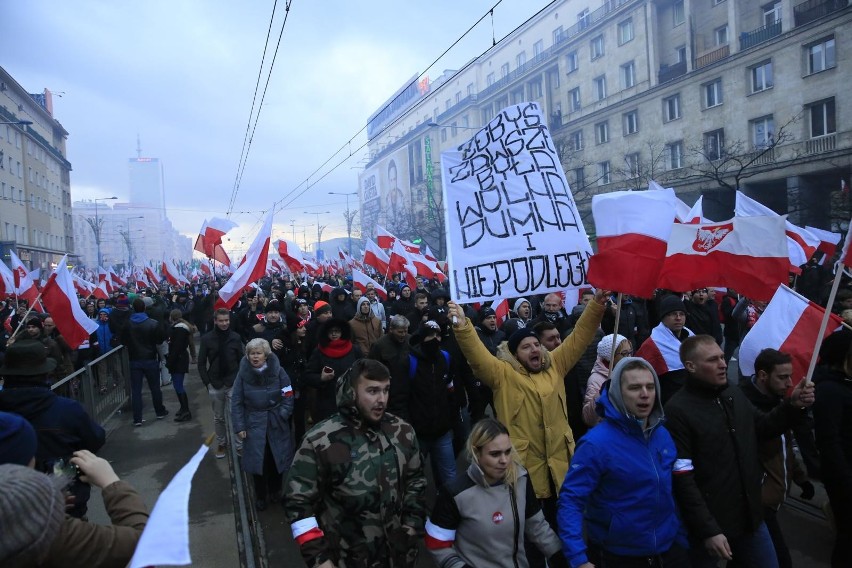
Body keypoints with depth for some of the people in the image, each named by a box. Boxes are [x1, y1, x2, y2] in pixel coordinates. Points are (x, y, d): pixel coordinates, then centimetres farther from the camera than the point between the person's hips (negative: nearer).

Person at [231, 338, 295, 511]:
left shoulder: (278, 371, -9)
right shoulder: (243, 374, -6)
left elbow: (288, 397, -4)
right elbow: (236, 402, -3)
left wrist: (281, 416, -15)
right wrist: (239, 426, -6)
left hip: (277, 424, 0)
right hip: (254, 425, 0)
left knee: (276, 459, 10)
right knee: (258, 461, 4)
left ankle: (275, 489, 35)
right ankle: (260, 496, 25)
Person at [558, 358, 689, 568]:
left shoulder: (663, 435, 0)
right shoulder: (597, 443, -21)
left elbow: (670, 494, 10)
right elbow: (570, 500, -24)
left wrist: (681, 538, 10)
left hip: (668, 551, 5)